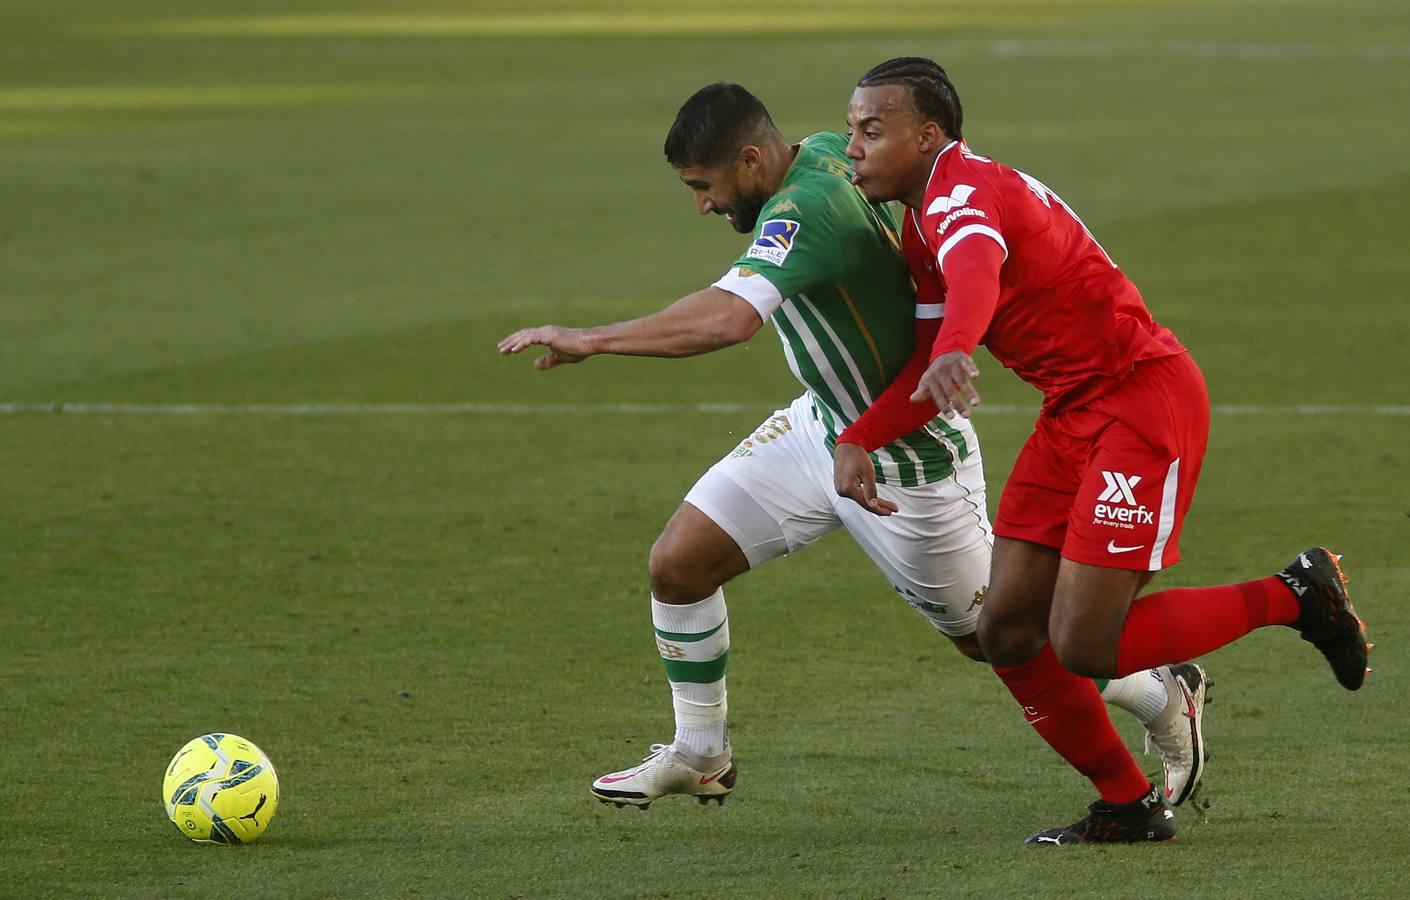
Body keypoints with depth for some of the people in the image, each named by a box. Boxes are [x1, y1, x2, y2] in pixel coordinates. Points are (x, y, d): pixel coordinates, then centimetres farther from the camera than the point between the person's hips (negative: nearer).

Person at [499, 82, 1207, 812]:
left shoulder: (805, 210, -34)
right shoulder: (824, 152, -7)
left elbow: (728, 318, -50)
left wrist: (589, 340, -46)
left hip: (906, 468, -9)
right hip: (821, 425, 9)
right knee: (677, 562, 1)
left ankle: (1166, 695, 31)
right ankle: (699, 755, 20)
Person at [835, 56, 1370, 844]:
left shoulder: (964, 195, -21)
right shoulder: (924, 222, 12)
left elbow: (977, 275, -46)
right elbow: (934, 365, 17)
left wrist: (953, 355, -67)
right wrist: (858, 440, 0)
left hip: (1144, 399, -10)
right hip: (1074, 415, 10)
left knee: (1083, 647, -14)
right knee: (1008, 633, 3)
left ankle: (1295, 596, 3)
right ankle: (1130, 808, 16)